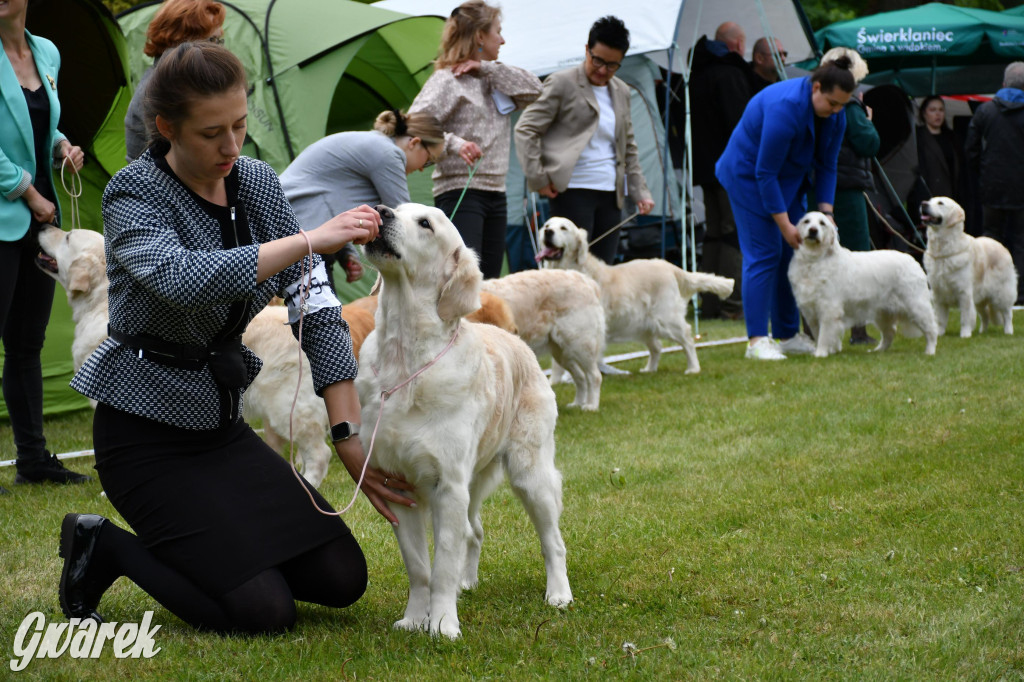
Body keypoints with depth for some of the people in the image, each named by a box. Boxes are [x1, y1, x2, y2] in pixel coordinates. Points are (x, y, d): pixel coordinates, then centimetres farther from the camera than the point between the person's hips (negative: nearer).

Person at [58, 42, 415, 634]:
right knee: (264, 612, -15)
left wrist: (350, 436, -10)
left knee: (342, 580, -1)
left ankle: (209, 548, 20)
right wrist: (313, 240, -38)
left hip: (224, 425, 6)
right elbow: (187, 280, -38)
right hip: (145, 434, -6)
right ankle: (104, 548, 5)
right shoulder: (134, 196, -17)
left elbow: (317, 309, -3)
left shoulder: (259, 183, 0)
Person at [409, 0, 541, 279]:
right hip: (461, 192, -8)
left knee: (490, 280, 5)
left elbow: (533, 89, 7)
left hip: (496, 194, 8)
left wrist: (486, 68, -2)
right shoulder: (447, 79, -6)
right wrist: (454, 143, -31)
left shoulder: (491, 80, 17)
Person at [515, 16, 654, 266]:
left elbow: (629, 147, 25)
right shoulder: (562, 83, -2)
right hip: (573, 190, -6)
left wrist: (640, 191, 17)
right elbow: (526, 129, -4)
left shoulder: (621, 91, 18)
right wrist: (537, 178, -10)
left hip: (611, 193, 6)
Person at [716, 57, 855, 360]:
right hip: (749, 174, -8)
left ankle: (787, 334, 12)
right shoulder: (785, 107, -33)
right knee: (764, 253, -14)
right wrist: (784, 224, -26)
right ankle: (757, 340, -14)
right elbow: (765, 173, -29)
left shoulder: (835, 115, -9)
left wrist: (826, 212, -9)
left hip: (789, 177, 8)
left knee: (792, 254, 5)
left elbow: (826, 166, 1)